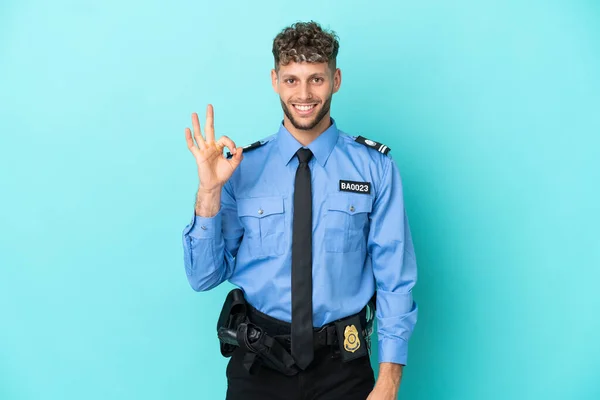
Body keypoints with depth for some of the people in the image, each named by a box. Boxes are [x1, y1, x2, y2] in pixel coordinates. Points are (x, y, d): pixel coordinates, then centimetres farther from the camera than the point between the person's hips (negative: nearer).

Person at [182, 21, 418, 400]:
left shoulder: (376, 167, -7)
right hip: (258, 366, 1)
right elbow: (204, 277, -4)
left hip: (343, 365, 0)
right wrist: (209, 192, -18)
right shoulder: (242, 168, -4)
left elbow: (394, 277, -6)